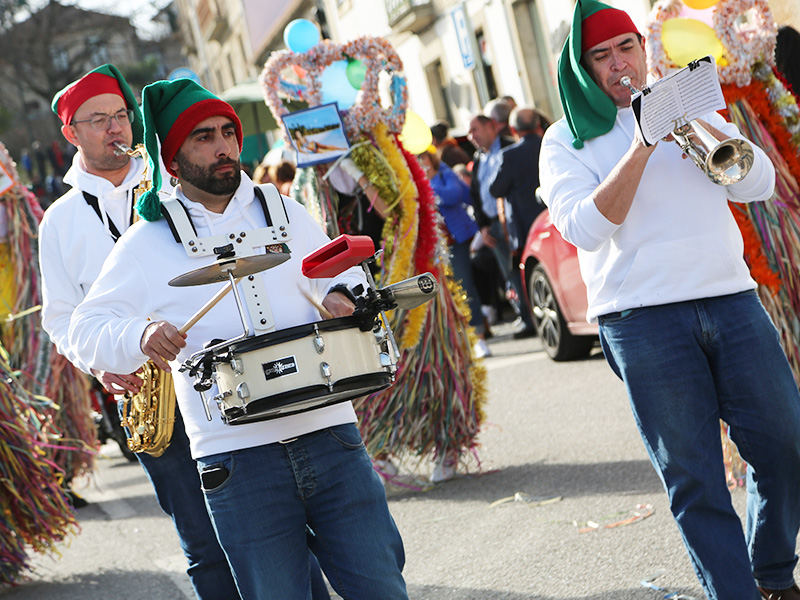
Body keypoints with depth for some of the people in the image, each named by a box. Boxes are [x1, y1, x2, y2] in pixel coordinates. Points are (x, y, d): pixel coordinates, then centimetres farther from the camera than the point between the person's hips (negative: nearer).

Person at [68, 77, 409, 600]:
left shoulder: (285, 213, 13)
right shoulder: (148, 243, 4)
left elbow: (341, 270, 24)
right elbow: (88, 329, 1)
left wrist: (340, 296, 0)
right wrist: (139, 335, -20)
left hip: (331, 436, 3)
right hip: (237, 456, -2)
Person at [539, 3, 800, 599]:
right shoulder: (566, 140, 6)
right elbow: (584, 229, -10)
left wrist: (698, 125, -9)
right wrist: (641, 148, -16)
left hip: (731, 299, 4)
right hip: (642, 318, -3)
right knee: (694, 478, -4)